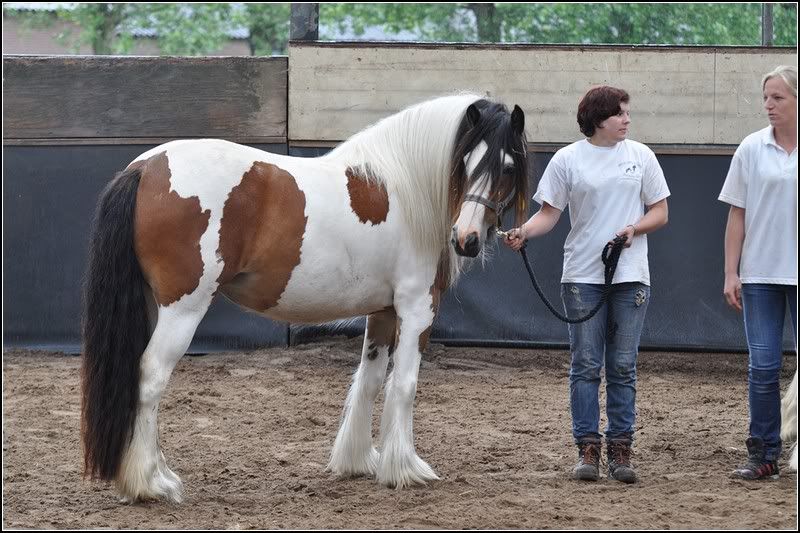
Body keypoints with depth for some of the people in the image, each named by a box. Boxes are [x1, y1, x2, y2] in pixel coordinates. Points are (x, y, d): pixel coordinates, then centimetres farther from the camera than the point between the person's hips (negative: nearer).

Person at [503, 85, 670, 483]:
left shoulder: (640, 156, 7)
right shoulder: (567, 159, 1)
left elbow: (660, 212, 9)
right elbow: (550, 212, 1)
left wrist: (633, 229, -10)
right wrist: (524, 232, -18)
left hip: (630, 276, 2)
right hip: (583, 275, -1)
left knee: (623, 367, 3)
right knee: (586, 365, -1)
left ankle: (620, 450, 7)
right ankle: (588, 450, 3)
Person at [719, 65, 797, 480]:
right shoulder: (752, 149, 2)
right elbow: (737, 215, 5)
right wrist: (730, 274, 1)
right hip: (760, 274, 1)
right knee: (763, 367, 3)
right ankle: (763, 455, 10)